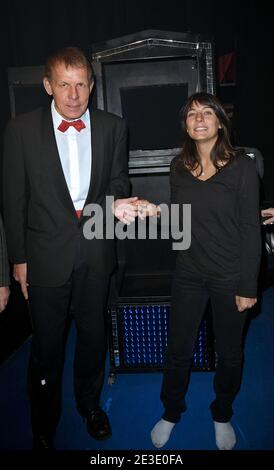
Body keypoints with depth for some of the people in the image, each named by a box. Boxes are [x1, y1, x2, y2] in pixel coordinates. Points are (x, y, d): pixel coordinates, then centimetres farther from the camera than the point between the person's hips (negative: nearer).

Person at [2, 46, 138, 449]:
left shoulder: (113, 127, -1)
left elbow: (118, 182, 3)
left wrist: (117, 203, -21)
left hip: (96, 251, 3)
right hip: (47, 255, -2)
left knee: (93, 333, 20)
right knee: (47, 343, 13)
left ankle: (90, 402, 47)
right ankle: (44, 426, 38)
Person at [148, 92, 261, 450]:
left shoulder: (241, 166, -12)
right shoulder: (179, 167, 0)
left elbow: (250, 229, -11)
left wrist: (248, 286, -11)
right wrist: (155, 212, -8)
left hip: (230, 277, -2)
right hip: (189, 274, 3)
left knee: (229, 354, 16)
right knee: (178, 349, 13)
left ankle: (222, 415, 43)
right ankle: (171, 412, 40)